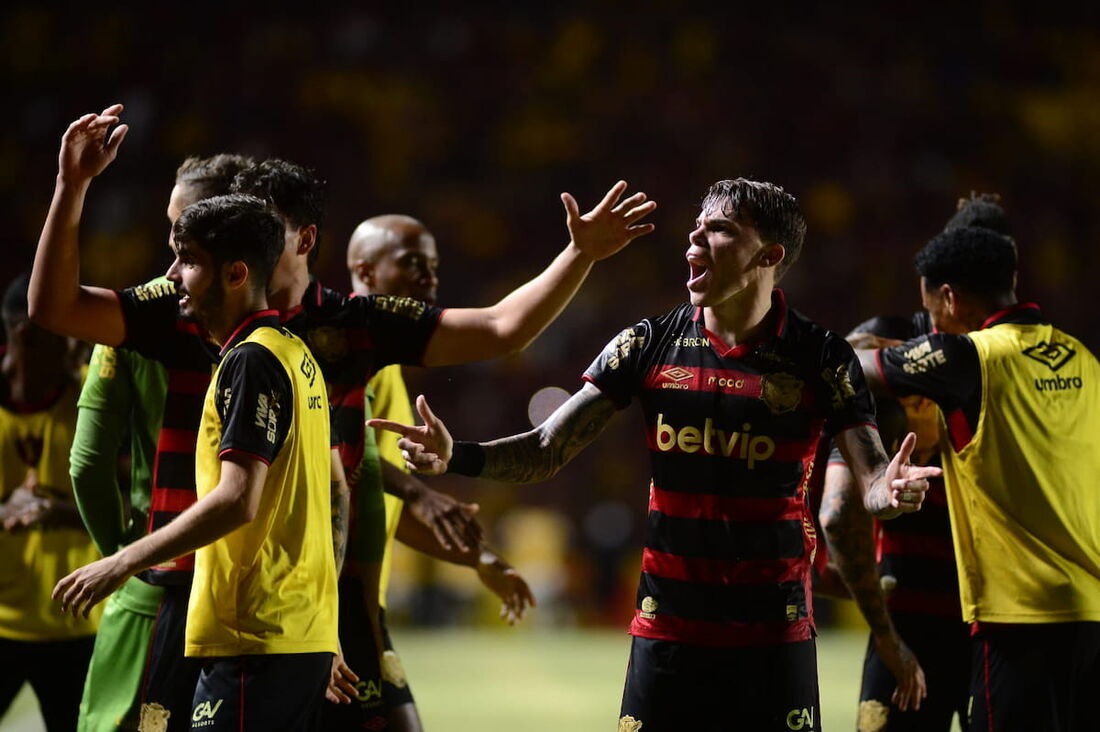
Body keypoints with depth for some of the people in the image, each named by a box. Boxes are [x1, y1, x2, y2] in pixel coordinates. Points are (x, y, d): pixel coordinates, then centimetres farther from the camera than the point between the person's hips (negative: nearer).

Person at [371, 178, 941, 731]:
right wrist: (456, 457, -18)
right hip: (666, 629, 1)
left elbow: (871, 478, -9)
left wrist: (892, 489, -34)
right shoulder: (649, 345, 1)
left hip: (775, 635, -1)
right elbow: (547, 451, 0)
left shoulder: (822, 360, -4)